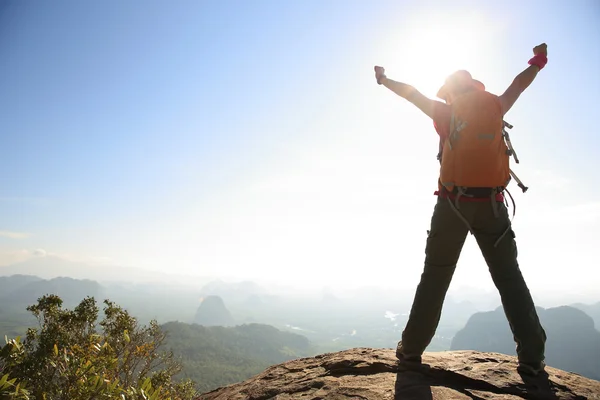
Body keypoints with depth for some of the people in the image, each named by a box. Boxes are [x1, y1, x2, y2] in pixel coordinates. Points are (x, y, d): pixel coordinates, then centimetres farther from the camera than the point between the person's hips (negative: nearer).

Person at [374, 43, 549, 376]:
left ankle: (411, 348, 8)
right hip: (490, 204, 1)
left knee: (435, 277, 7)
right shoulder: (494, 105, 11)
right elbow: (518, 85, 30)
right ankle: (532, 356, 3)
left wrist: (384, 80, 36)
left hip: (453, 204, 0)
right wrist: (537, 63, 50)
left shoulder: (446, 112, 7)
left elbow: (412, 93, 19)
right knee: (509, 278, 7)